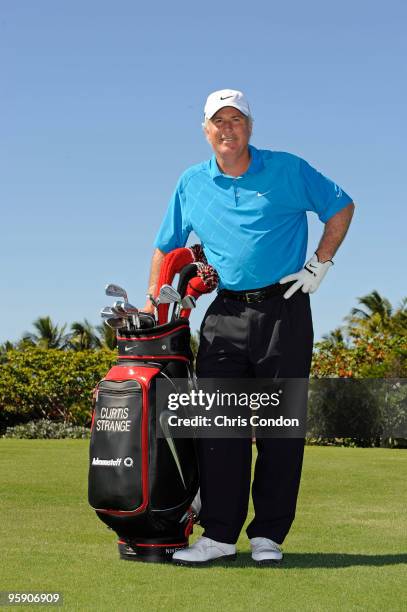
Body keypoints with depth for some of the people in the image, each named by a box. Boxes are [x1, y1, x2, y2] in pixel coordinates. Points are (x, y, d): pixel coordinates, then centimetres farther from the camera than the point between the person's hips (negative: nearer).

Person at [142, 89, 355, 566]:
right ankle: (219, 535, 2)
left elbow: (341, 207, 10)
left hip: (283, 311, -2)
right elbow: (166, 248, 20)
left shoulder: (287, 170, 2)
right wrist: (152, 302, 12)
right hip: (225, 315, 3)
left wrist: (320, 264, 2)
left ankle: (268, 535, 8)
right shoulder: (192, 184, 11)